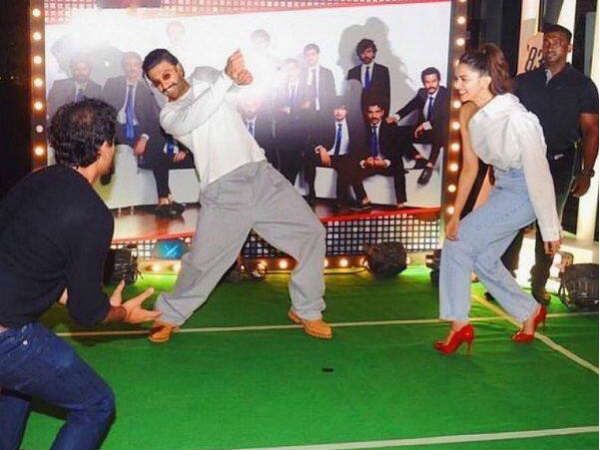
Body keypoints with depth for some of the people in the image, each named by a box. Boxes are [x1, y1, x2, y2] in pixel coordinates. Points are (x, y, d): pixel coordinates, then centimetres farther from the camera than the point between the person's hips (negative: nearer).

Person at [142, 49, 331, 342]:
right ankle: (170, 315, 23)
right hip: (222, 192, -3)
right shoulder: (168, 115, 6)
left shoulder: (213, 86, 17)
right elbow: (194, 117, -16)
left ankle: (305, 310, 11)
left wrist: (241, 79, -26)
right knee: (202, 261, -3)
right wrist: (227, 78, -26)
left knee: (311, 232, -3)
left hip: (262, 175, 3)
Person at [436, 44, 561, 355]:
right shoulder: (469, 114, -4)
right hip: (501, 187, 8)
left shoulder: (516, 119, -27)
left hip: (523, 192, -8)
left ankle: (459, 324, 1)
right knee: (482, 257, 11)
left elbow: (538, 175, -22)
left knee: (458, 243, -12)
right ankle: (531, 312, 32)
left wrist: (550, 230, -17)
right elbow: (469, 167, 4)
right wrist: (456, 214, 1)